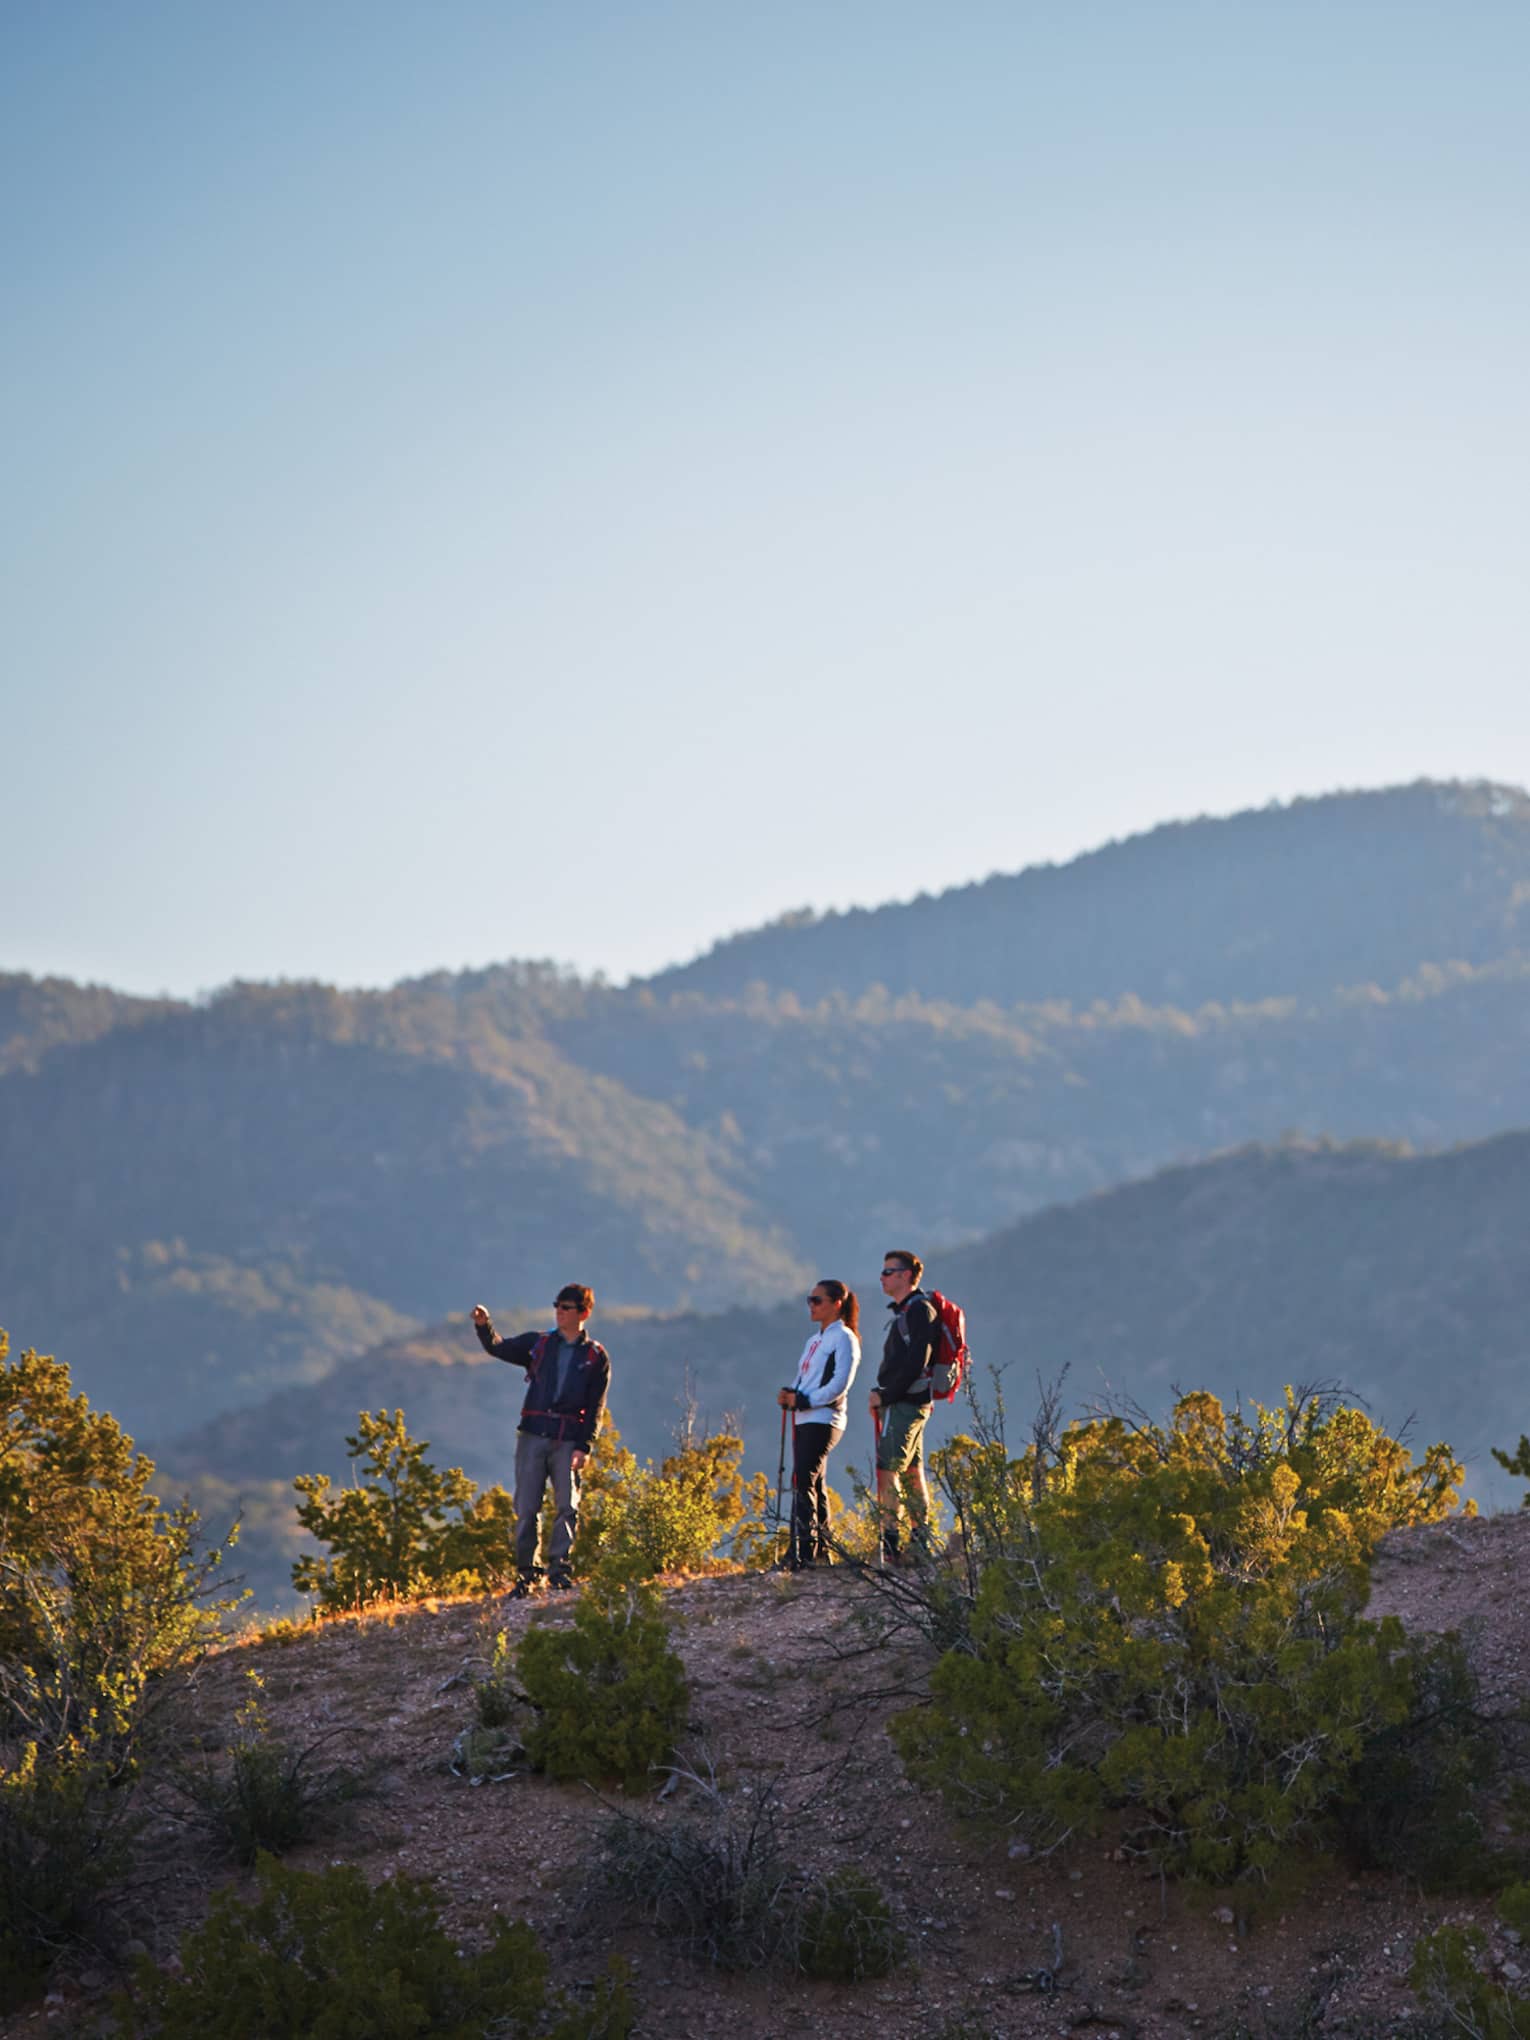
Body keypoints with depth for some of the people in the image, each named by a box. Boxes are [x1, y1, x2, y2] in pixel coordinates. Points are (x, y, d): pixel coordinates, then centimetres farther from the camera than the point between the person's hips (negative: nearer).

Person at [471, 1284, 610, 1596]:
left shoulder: (596, 1356, 7)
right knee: (527, 1506, -1)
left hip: (569, 1439, -1)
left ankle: (559, 1568, 0)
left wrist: (585, 1447, -7)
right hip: (533, 1435, 1)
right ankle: (525, 1572, 4)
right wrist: (483, 1326, -17)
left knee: (567, 1505, -7)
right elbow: (499, 1349, 3)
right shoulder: (538, 1344, 13)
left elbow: (596, 1407, 3)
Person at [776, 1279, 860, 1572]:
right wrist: (790, 1394, 1)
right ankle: (821, 1551, 16)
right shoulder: (815, 1340, 21)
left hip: (823, 1420, -9)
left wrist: (804, 1400, -19)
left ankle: (802, 1554, -21)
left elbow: (840, 1384, -16)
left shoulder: (843, 1338, -6)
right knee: (813, 1484, 10)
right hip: (804, 1420, 9)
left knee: (803, 1482, -17)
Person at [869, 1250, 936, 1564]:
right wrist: (883, 1396, 11)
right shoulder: (904, 1311, 19)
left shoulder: (919, 1310, -12)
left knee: (887, 1471, -14)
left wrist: (885, 1396, -17)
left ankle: (889, 1545, -19)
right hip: (906, 1403, 10)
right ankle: (921, 1542, 15)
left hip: (905, 1403, -10)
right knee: (912, 1472, 12)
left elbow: (915, 1362, -20)